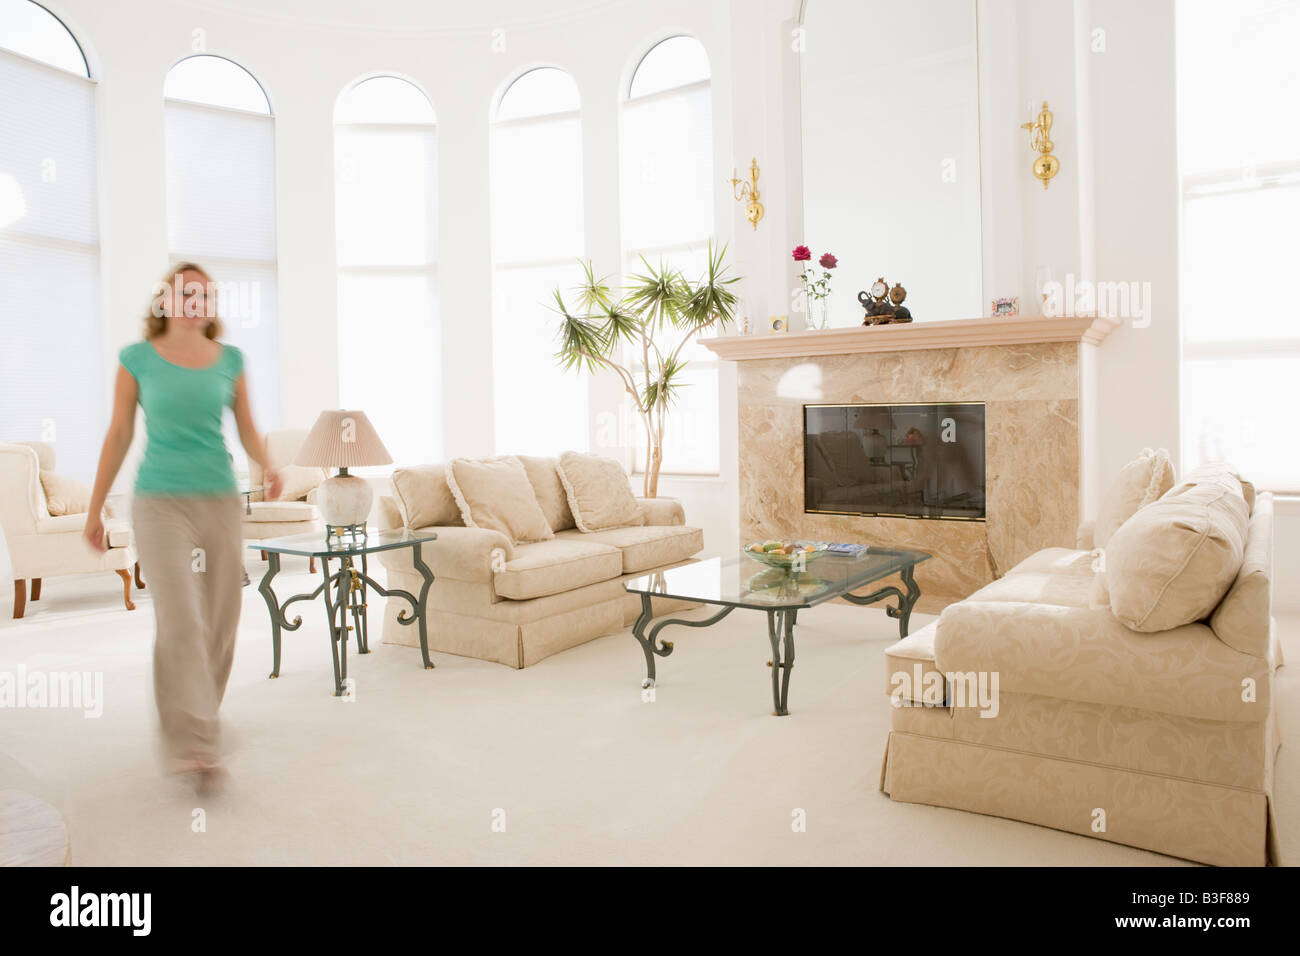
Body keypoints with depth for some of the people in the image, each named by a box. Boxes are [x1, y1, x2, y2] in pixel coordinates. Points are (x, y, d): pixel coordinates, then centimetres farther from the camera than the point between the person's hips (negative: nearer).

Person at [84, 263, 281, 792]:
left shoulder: (229, 360, 8)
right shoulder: (138, 358, 2)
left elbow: (248, 430, 11)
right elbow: (118, 435, 6)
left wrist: (269, 466, -10)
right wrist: (95, 508, 7)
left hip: (220, 500, 3)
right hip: (160, 502, -3)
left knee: (219, 623, 7)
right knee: (180, 621, -13)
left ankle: (193, 718, 29)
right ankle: (196, 747, -11)